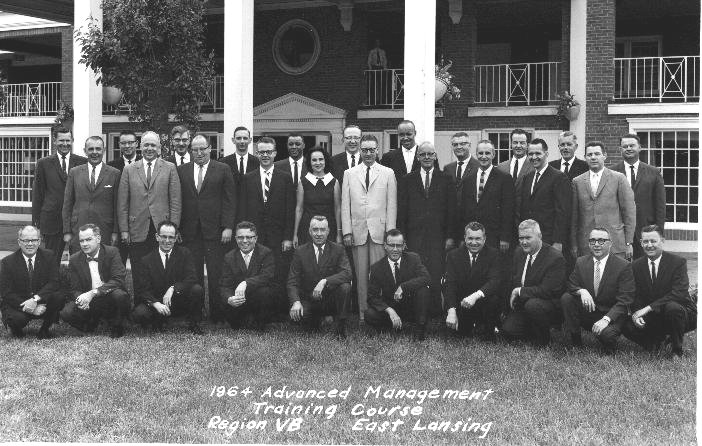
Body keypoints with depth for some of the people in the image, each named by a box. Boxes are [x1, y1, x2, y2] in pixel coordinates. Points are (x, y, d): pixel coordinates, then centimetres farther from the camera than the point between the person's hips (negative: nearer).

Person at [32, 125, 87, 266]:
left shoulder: (83, 163, 5)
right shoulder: (44, 163, 5)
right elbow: (37, 194, 7)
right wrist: (36, 220, 3)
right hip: (52, 220, 0)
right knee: (52, 260, 5)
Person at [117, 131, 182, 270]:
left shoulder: (170, 169, 7)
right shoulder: (129, 170, 9)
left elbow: (175, 202, 3)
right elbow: (122, 204, 7)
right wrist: (124, 230, 1)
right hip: (137, 232, 1)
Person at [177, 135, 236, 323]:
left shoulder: (223, 170, 4)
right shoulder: (182, 171, 10)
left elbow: (230, 200, 1)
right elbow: (178, 200, 8)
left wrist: (228, 227, -7)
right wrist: (177, 228, 1)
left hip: (215, 230, -2)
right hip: (190, 231, 2)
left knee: (216, 276, -1)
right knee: (192, 276, 3)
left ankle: (217, 316, 7)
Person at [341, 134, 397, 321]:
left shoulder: (388, 173, 7)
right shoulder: (349, 174, 11)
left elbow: (392, 205, 4)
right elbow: (345, 205, 8)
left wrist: (390, 232, -3)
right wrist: (347, 231, 0)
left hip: (379, 230, -1)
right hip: (358, 231, 1)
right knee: (361, 274, 3)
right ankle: (363, 312, 9)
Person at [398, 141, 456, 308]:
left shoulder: (445, 180, 9)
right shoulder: (407, 180, 10)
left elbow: (451, 210, 6)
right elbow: (401, 211, 7)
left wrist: (450, 236, -1)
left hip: (438, 238, 0)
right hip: (414, 237, 0)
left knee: (436, 278, -5)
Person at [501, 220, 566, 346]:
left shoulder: (555, 258, -17)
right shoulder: (519, 253, 6)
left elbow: (547, 291, -23)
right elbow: (514, 281, 17)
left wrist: (520, 291, -19)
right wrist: (512, 297, -2)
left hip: (551, 304, -6)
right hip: (521, 306, 6)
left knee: (532, 305, -37)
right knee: (508, 329, -17)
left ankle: (543, 339, -12)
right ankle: (534, 331, 13)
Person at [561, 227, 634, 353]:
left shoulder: (623, 266, -10)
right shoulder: (581, 262, 3)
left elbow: (624, 300, -14)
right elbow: (571, 286, 3)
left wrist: (606, 319, -28)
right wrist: (582, 291, -23)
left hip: (610, 315, -4)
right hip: (586, 312, 4)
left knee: (607, 334, -35)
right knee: (566, 298, -21)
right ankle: (574, 341, -8)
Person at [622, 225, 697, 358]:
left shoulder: (678, 262, -12)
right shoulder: (636, 265, 3)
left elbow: (679, 293, -24)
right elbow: (635, 296, 2)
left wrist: (647, 308, -30)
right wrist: (636, 314, -22)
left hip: (680, 312, -4)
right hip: (653, 318, 4)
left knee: (672, 307, -38)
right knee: (627, 327, -21)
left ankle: (677, 351, -14)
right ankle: (659, 338, 10)